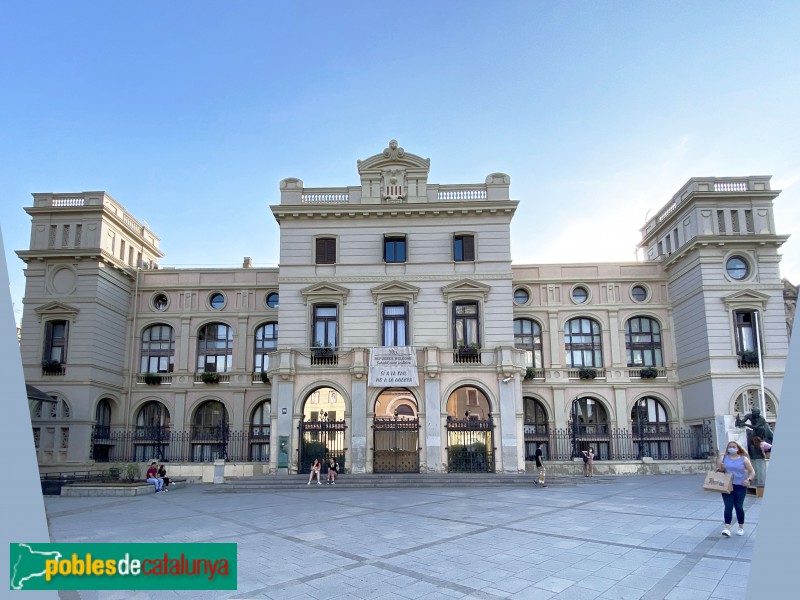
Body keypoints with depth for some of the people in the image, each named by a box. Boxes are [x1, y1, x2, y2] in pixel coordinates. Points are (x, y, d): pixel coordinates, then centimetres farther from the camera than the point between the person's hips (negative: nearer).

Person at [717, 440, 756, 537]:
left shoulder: (743, 459, 2)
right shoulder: (723, 458, 6)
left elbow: (752, 472, 2)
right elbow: (717, 469, 10)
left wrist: (748, 479, -16)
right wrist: (720, 469, -13)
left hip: (740, 486, 0)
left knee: (739, 507, 5)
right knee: (728, 507, -6)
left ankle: (741, 528, 22)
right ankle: (727, 528, -9)